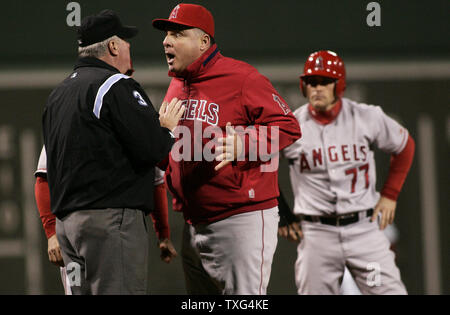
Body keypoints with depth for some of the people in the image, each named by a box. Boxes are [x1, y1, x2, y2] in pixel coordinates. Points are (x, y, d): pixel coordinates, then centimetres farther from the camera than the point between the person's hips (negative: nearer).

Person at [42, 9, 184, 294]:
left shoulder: (58, 94, 19)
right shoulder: (117, 86, -9)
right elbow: (151, 148, -16)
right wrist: (168, 127, 6)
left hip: (66, 221, 9)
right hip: (110, 217, -9)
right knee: (119, 291, -12)